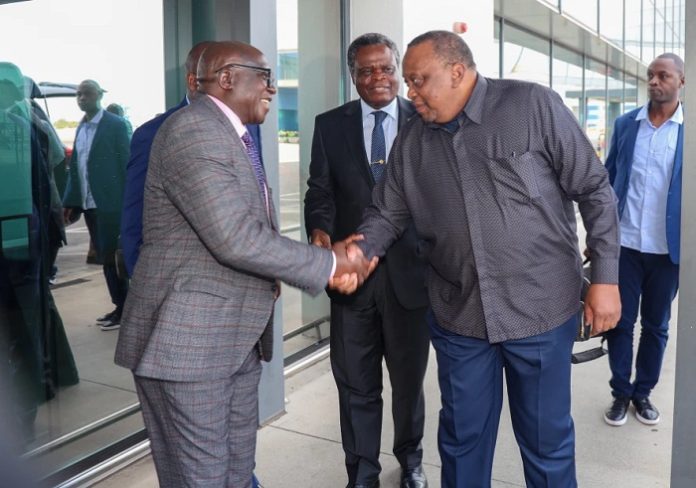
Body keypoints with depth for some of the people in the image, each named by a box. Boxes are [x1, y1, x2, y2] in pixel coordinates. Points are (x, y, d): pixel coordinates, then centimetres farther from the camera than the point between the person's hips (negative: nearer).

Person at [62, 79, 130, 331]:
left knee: (112, 256, -4)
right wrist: (69, 201, 8)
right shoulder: (81, 128, 15)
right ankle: (119, 305, 20)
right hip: (89, 204, 7)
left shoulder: (115, 124, -5)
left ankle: (123, 309, 6)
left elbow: (126, 163, -10)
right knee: (105, 258, 11)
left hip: (110, 203, -7)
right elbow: (75, 166, 14)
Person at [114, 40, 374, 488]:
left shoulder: (237, 137, 14)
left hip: (238, 337, 9)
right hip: (187, 338, -9)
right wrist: (328, 262, -14)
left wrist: (330, 265, -2)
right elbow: (236, 239, -26)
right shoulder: (192, 130, -17)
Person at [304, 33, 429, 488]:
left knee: (409, 378, 16)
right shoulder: (330, 125, 4)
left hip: (410, 269, 0)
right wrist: (320, 230, -19)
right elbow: (320, 191, 2)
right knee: (356, 383, 9)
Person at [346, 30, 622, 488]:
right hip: (457, 314, 4)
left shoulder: (534, 105, -9)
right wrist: (359, 250, -15)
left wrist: (605, 278, -9)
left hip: (541, 309, -3)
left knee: (547, 438, 12)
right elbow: (387, 212, 6)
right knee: (462, 436, 17)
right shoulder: (411, 139, 5)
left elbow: (595, 190, -6)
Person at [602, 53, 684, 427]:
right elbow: (608, 180, 7)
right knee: (620, 321, 8)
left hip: (669, 248, -1)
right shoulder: (625, 124, 3)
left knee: (656, 325, 12)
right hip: (624, 243, 1)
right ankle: (620, 392, 24)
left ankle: (644, 392, 29)